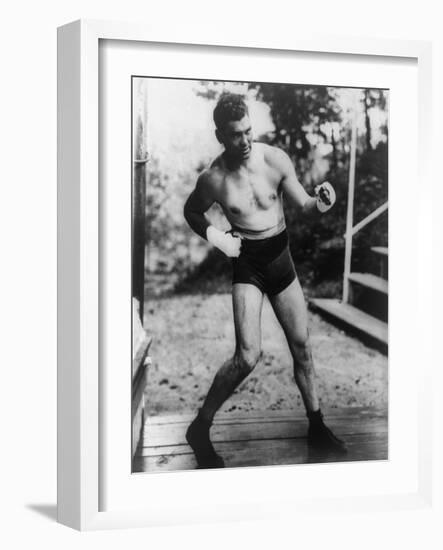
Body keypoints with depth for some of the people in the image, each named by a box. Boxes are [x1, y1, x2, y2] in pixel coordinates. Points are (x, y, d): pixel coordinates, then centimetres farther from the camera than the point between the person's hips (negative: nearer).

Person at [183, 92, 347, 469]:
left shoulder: (275, 159, -11)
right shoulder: (213, 180, -13)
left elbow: (303, 205, -3)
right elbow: (191, 211, 8)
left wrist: (320, 203, -25)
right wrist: (214, 236, -8)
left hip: (281, 259, 3)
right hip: (247, 265, -3)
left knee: (302, 346, 10)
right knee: (248, 356, -16)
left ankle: (317, 428, 28)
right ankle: (200, 429, 1)